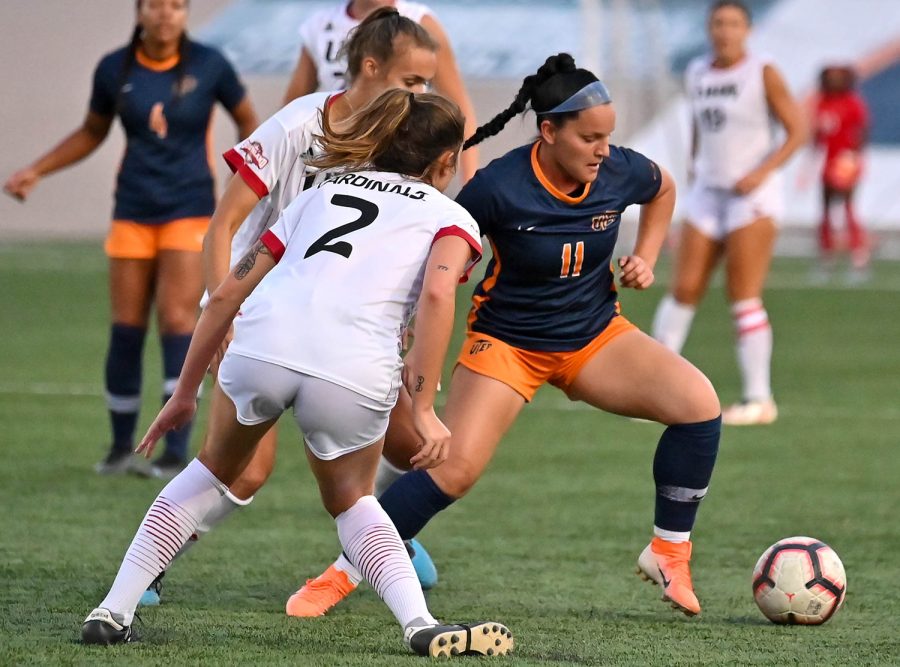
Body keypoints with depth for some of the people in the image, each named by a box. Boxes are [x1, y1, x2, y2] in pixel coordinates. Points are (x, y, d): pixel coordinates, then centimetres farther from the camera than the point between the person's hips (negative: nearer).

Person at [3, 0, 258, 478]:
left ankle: (176, 452, -11)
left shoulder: (208, 65, -7)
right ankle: (121, 445, 18)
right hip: (133, 214, 2)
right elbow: (92, 133, 14)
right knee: (126, 327, 2)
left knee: (177, 322, -12)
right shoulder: (114, 70, -1)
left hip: (190, 211, -2)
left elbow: (247, 121, 7)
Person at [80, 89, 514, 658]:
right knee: (351, 499, 26)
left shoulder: (321, 194, 33)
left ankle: (114, 611, 21)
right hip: (355, 372, -2)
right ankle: (422, 626, 8)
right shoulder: (450, 218, 22)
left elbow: (226, 296, 28)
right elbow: (437, 296, -2)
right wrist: (424, 409, -4)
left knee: (215, 471, 29)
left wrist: (185, 392, 36)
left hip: (262, 343, 2)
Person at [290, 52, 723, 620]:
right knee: (456, 470, -20)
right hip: (508, 342, -4)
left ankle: (669, 555, -1)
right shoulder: (500, 188, -25)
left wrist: (646, 259, 0)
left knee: (699, 403, -18)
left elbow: (664, 189, 14)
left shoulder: (620, 172, -13)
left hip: (595, 337, 4)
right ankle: (345, 571, -2)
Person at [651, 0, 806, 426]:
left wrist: (762, 172, -17)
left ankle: (759, 399, -2)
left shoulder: (762, 73, -7)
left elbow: (798, 130, -7)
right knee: (683, 290, -1)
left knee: (743, 298, -8)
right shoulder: (697, 74, 10)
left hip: (752, 196, -5)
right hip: (707, 194, 5)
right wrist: (695, 165, 14)